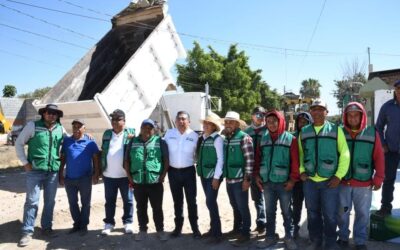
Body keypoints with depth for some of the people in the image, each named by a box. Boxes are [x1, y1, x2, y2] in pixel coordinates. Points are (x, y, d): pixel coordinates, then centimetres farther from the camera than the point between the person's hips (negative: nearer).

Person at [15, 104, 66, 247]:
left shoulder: (60, 129, 6)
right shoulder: (33, 126, -4)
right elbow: (19, 143, 1)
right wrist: (25, 162, -5)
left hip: (53, 171, 4)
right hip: (35, 171, -3)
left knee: (50, 201, 11)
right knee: (32, 201, -1)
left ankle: (46, 228, 25)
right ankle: (27, 232, 9)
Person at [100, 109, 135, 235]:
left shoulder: (130, 132, -1)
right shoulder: (107, 134, 9)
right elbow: (103, 151, 14)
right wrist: (100, 169, 10)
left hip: (125, 175, -3)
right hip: (108, 175, 3)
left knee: (128, 200, 8)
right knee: (109, 201, 13)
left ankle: (128, 222, 22)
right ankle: (109, 223, 25)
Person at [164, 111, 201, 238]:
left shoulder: (194, 135, -3)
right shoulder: (169, 133, 1)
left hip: (188, 171, -2)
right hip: (173, 171, 2)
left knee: (191, 200, 3)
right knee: (177, 201, 13)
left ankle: (195, 228, 14)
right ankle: (178, 227, 25)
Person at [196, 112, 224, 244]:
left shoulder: (217, 139, -11)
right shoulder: (201, 138, 8)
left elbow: (220, 159, -13)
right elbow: (199, 156, 11)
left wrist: (216, 177, -16)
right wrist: (199, 171, 7)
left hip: (213, 175, -6)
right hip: (203, 174, 6)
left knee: (210, 202, -7)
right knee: (210, 202, 14)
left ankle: (217, 233, 4)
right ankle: (213, 228, 26)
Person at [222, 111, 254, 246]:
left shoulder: (244, 138, -13)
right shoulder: (225, 138, 10)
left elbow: (250, 160, -16)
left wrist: (247, 178, -17)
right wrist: (224, 175, 17)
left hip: (240, 179, -7)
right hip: (229, 179, 7)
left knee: (242, 207, 2)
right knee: (235, 207, 18)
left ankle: (245, 234, 14)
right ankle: (237, 229, 32)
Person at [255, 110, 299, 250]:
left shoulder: (290, 139, -4)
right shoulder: (263, 139, 7)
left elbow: (295, 161, -7)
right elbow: (258, 159, 11)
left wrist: (293, 179, -11)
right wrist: (257, 175, 4)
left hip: (284, 182, -3)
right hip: (267, 182, 4)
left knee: (286, 211, 9)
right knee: (270, 212, 12)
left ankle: (289, 237, 22)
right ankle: (270, 237, 24)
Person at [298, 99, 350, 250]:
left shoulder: (336, 130, -2)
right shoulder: (303, 132, 7)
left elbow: (345, 154, -3)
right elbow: (300, 154, 15)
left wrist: (339, 176, -8)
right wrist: (301, 171, 2)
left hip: (330, 181, -3)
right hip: (309, 181, 3)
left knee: (330, 215, 5)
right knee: (312, 213, 14)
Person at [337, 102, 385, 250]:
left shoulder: (372, 133, -2)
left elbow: (379, 157, 0)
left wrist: (378, 178, -2)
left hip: (364, 183, 0)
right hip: (342, 182, 0)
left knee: (363, 213, 10)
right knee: (342, 211, 12)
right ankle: (343, 237, 31)